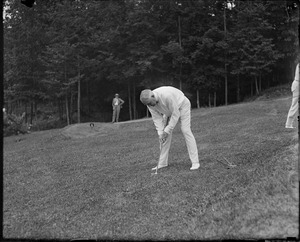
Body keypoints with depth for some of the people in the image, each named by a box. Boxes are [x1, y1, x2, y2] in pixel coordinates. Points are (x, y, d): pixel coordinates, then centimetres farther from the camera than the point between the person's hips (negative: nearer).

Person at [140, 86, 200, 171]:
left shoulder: (167, 96, -42)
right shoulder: (149, 101, -21)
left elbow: (175, 114, -33)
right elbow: (157, 118, -15)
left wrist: (167, 130, -29)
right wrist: (160, 133, -24)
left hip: (182, 105, -6)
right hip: (169, 110, 6)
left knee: (185, 130, -18)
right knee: (164, 135, -1)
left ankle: (195, 162, -17)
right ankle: (162, 163, 5)